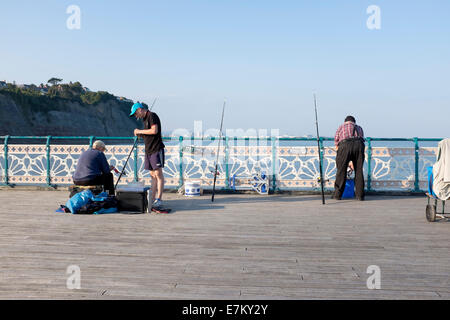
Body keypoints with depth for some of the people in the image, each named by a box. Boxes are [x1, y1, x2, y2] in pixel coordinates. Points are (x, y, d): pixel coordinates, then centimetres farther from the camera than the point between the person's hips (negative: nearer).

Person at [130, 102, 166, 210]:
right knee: (152, 175, 8)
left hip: (156, 149, -9)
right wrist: (139, 134, 11)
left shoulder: (152, 116, -8)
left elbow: (154, 131, -21)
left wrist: (140, 131, -11)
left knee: (158, 174, -8)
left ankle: (159, 200, -7)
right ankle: (152, 199, 9)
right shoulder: (145, 119, 20)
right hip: (148, 150, 9)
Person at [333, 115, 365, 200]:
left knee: (341, 170, 4)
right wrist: (352, 161, 33)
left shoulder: (341, 126, 30)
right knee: (359, 170, 9)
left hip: (345, 145, -2)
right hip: (359, 144, 2)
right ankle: (360, 195, 11)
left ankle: (337, 194, 7)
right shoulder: (359, 128, 33)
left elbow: (336, 140, 27)